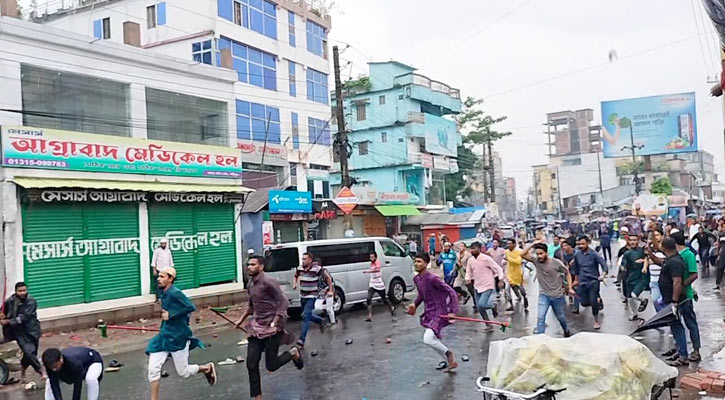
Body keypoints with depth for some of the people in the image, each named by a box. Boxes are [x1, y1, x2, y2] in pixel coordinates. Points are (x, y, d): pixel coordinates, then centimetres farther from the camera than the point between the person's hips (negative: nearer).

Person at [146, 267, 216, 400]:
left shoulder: (175, 293, -19)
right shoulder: (164, 293, 6)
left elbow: (191, 307, -27)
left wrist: (171, 315, -24)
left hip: (178, 338, -7)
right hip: (164, 336, 7)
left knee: (183, 372, 6)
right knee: (153, 369, -1)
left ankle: (208, 368, 33)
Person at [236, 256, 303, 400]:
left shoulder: (268, 282, -16)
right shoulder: (250, 285, 8)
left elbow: (283, 303, -18)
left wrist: (274, 324, -23)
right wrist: (241, 319, 19)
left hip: (272, 328, -7)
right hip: (257, 327, 7)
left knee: (271, 366, -1)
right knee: (251, 364, 1)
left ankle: (293, 353, 27)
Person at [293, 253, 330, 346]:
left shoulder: (317, 268, -16)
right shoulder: (300, 268, -1)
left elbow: (328, 278, -5)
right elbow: (296, 276, 21)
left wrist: (331, 290, -3)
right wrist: (294, 284, 2)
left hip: (312, 296, -6)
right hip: (302, 295, 6)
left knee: (306, 316, -15)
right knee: (307, 315, 17)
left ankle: (302, 339, -14)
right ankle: (321, 321, 46)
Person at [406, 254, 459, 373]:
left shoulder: (432, 279, -22)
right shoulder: (416, 279, 3)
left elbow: (451, 292, -19)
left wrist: (452, 311, -23)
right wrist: (415, 304, 6)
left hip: (439, 312, -9)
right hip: (429, 312, 9)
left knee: (427, 339, -22)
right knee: (433, 341, 17)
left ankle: (448, 353, 6)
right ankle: (450, 362, 37)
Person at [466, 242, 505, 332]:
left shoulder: (486, 258, -15)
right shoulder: (470, 260, 2)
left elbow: (498, 269, -10)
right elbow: (469, 272, 13)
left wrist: (501, 280, -17)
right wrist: (468, 278, -7)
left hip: (487, 286, -6)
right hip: (477, 287, 6)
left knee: (482, 304, -20)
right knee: (480, 308, 5)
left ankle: (493, 306, 13)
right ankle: (489, 326, 19)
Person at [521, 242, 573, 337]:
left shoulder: (556, 263, -15)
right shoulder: (536, 261, -11)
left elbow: (567, 273, -1)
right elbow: (522, 254, -20)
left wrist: (570, 288, -5)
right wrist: (532, 245, -25)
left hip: (557, 296, 0)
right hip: (543, 295, 0)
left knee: (560, 317, 20)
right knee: (540, 317, -13)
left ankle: (566, 331, 48)